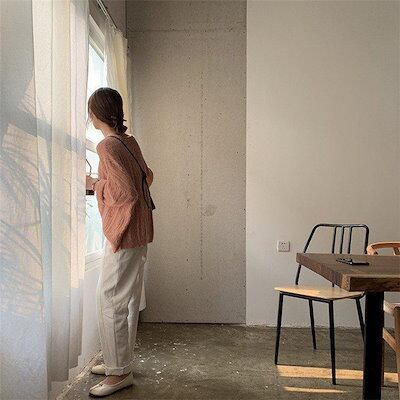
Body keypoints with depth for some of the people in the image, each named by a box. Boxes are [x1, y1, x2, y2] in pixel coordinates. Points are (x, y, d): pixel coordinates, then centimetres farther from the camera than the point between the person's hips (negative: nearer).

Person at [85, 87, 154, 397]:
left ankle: (120, 372, 15)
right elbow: (146, 176, 20)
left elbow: (127, 194, -23)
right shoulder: (130, 141, 8)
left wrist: (96, 184, -8)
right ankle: (121, 361, 33)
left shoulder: (107, 146, -17)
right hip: (140, 232, 9)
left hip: (125, 234, -9)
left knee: (109, 301, 1)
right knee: (128, 299, 17)